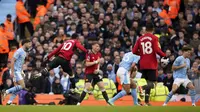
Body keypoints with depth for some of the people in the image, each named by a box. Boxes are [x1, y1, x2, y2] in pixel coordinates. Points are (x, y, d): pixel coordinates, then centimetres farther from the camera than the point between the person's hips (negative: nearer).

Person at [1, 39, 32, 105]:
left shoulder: (24, 52, 15)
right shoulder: (19, 51, -14)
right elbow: (12, 61, -18)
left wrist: (21, 72, 20)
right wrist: (12, 72, -22)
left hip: (19, 71, 9)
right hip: (15, 71, -9)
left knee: (17, 88, 6)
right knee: (22, 86, -16)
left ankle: (9, 102, 6)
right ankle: (6, 92, -12)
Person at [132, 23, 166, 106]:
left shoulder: (140, 39, 7)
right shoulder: (154, 38, -6)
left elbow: (134, 51, 4)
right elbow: (157, 50, -17)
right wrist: (164, 55, -2)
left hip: (143, 65, 5)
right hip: (151, 64, -5)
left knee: (148, 83, 17)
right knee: (151, 84, -3)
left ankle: (146, 101, 10)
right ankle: (141, 88, -33)